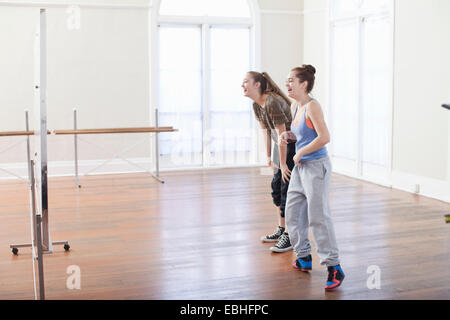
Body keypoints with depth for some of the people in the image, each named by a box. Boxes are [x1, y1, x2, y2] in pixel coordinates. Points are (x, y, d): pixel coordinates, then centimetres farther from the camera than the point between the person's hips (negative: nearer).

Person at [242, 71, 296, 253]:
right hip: (282, 144, 10)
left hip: (294, 144, -10)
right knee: (276, 185, 13)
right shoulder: (256, 105, 3)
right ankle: (281, 229, 25)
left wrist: (283, 164, -20)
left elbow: (281, 133, -24)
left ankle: (290, 237, -2)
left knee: (287, 187, -9)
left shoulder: (272, 103, -26)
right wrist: (269, 157, 10)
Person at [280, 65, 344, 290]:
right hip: (300, 167, 9)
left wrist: (301, 152, -15)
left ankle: (334, 267, -1)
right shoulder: (295, 107, 9)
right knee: (293, 212, 14)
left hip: (316, 166, -9)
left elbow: (324, 137, -23)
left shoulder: (312, 106, -16)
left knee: (318, 216, -9)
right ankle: (304, 258, 29)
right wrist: (287, 135, 4)